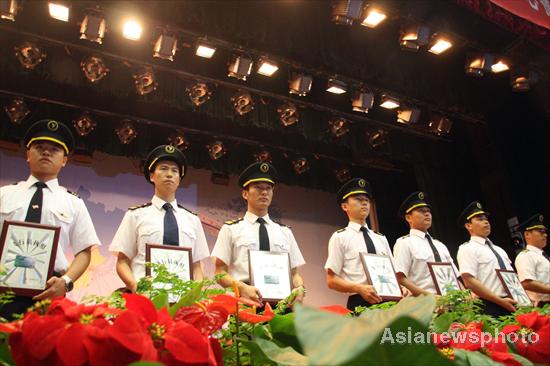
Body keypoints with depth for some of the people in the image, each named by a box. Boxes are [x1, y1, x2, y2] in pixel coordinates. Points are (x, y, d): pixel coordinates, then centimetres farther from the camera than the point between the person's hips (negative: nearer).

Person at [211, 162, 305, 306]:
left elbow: (294, 272, 18)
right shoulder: (231, 229, 9)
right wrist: (243, 287, -14)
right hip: (245, 300, -2)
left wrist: (300, 289, -4)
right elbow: (220, 272, 4)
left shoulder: (285, 232, 19)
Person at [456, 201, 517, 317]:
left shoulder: (498, 249, 20)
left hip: (512, 305, 7)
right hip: (491, 307, -7)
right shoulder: (467, 249, -6)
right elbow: (469, 281, -16)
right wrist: (501, 301, -18)